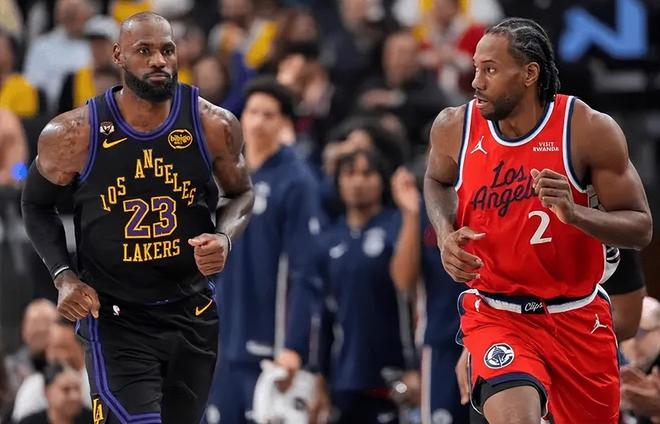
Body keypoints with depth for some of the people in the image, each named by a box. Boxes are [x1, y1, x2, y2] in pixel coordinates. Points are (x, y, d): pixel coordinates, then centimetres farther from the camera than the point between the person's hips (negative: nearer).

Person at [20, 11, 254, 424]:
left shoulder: (213, 126, -7)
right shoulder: (74, 135, -12)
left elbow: (241, 193, 11)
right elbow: (37, 205, 6)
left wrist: (225, 236, -11)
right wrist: (64, 277, -6)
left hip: (192, 314, 3)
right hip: (114, 317, -3)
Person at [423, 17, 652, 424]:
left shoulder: (589, 130, -14)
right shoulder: (455, 127, -6)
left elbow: (641, 228, -9)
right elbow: (437, 180, 19)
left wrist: (574, 213, -28)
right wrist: (445, 233, -3)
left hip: (578, 318, 1)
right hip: (495, 313, -1)